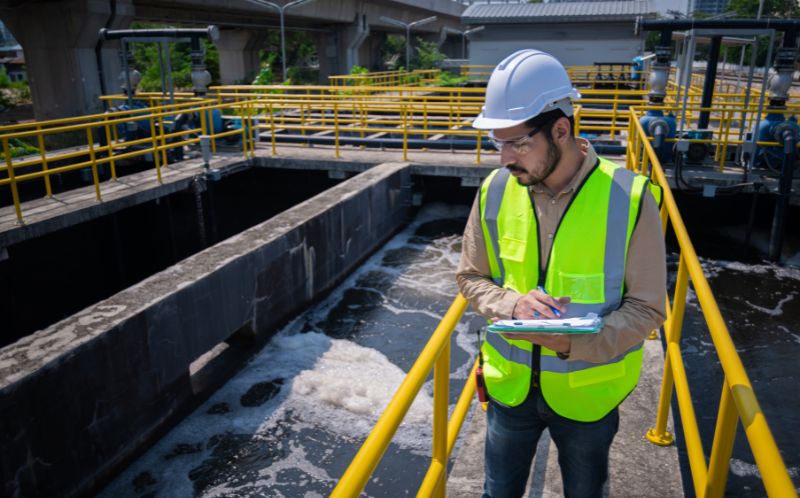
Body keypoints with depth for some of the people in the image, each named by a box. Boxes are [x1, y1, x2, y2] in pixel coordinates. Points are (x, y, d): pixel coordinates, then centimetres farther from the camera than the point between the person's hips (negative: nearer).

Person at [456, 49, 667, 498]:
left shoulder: (630, 198, -19)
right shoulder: (496, 191, -11)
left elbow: (647, 308, -13)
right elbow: (471, 278, 0)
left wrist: (576, 343, -29)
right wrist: (513, 303, -21)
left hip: (588, 390, -2)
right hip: (511, 383, 2)